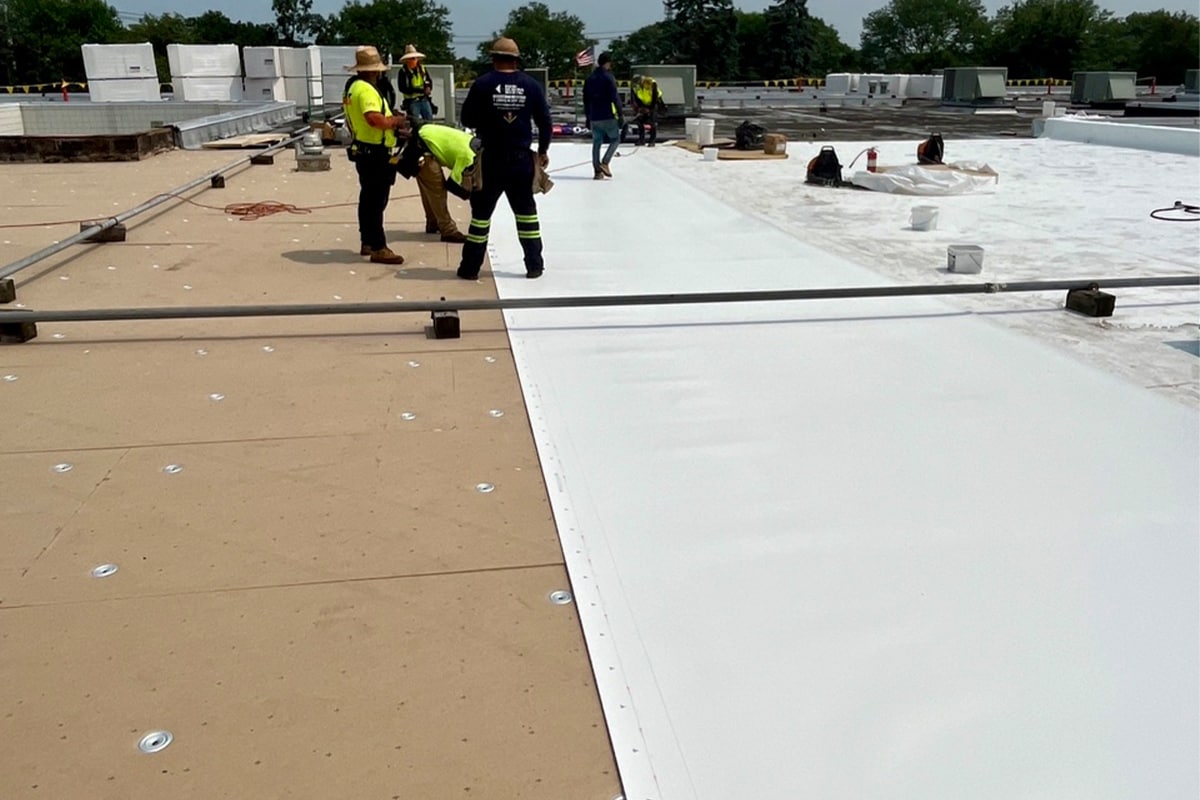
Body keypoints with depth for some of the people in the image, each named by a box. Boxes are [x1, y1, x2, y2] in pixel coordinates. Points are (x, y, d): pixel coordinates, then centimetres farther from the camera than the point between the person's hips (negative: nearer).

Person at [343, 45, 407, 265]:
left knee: (368, 198, 17)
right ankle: (378, 248, -4)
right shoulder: (366, 89, -19)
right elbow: (374, 118, -34)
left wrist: (391, 118, 11)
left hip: (365, 151, 11)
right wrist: (394, 121, -16)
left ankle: (367, 242, 26)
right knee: (376, 201, -7)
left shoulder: (353, 86, 14)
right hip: (375, 154, -11)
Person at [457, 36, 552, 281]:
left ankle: (470, 267, 10)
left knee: (481, 211, 7)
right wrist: (543, 150, 18)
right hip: (521, 159, 2)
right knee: (526, 211, 13)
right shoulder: (531, 85, 0)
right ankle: (534, 265, 14)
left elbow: (467, 119, -3)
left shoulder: (482, 84, -7)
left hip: (490, 160, -2)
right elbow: (544, 120, 4)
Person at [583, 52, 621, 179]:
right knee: (615, 139, 8)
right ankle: (604, 163, -9)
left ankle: (597, 171, 4)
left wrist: (588, 117, 21)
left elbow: (586, 100, 15)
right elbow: (615, 98, -13)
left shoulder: (589, 79, 11)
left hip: (594, 117, 6)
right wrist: (620, 115, -9)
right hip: (608, 116, -6)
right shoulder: (608, 77, -8)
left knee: (596, 143, 9)